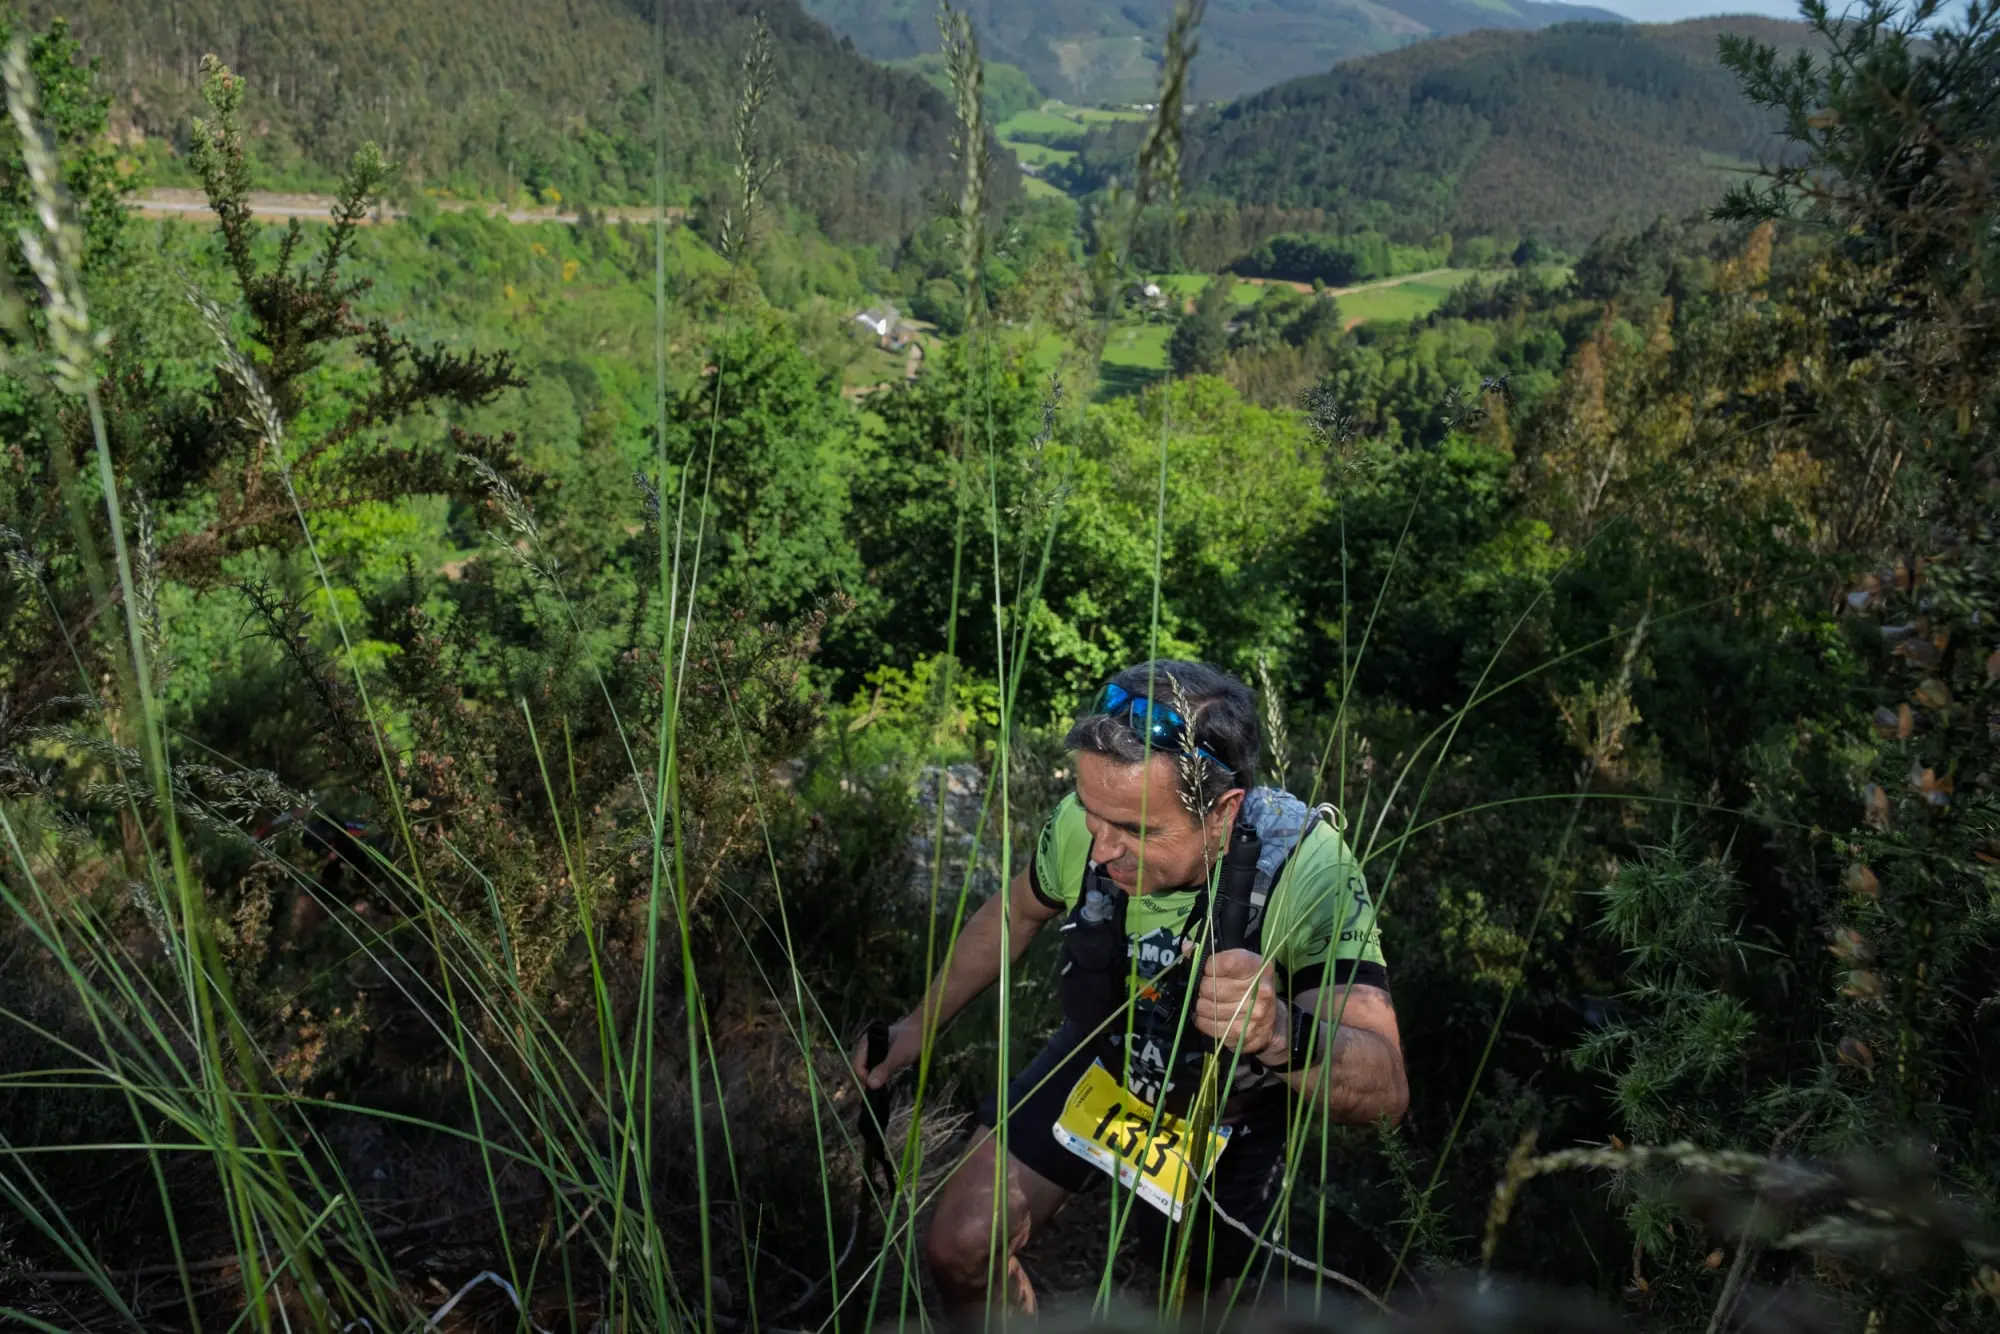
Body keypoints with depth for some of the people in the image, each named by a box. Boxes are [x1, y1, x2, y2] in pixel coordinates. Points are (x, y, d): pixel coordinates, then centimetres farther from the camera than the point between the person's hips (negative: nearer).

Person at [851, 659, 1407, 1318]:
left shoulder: (1308, 869, -36)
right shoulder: (1085, 822, -25)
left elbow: (1385, 1089, -38)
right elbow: (1016, 912, -2)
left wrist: (1285, 1035, -59)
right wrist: (920, 1024, 2)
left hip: (1226, 1111, -2)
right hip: (1101, 1061, 3)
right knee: (960, 1250, -4)